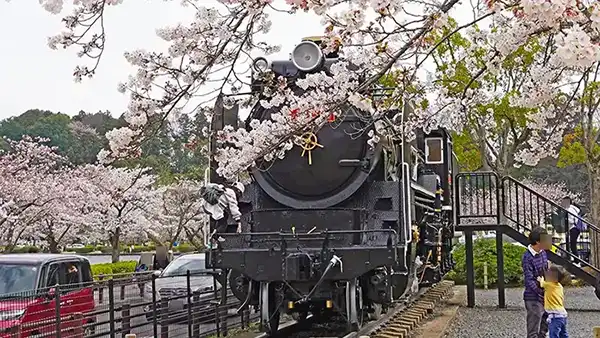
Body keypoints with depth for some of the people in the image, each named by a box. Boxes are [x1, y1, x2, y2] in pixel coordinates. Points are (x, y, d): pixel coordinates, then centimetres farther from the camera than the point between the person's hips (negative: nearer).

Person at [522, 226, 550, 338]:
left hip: (544, 296, 8)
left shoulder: (543, 253, 5)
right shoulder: (527, 257, -20)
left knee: (545, 325, 19)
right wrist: (542, 293, -24)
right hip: (533, 298, -8)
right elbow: (529, 281, -22)